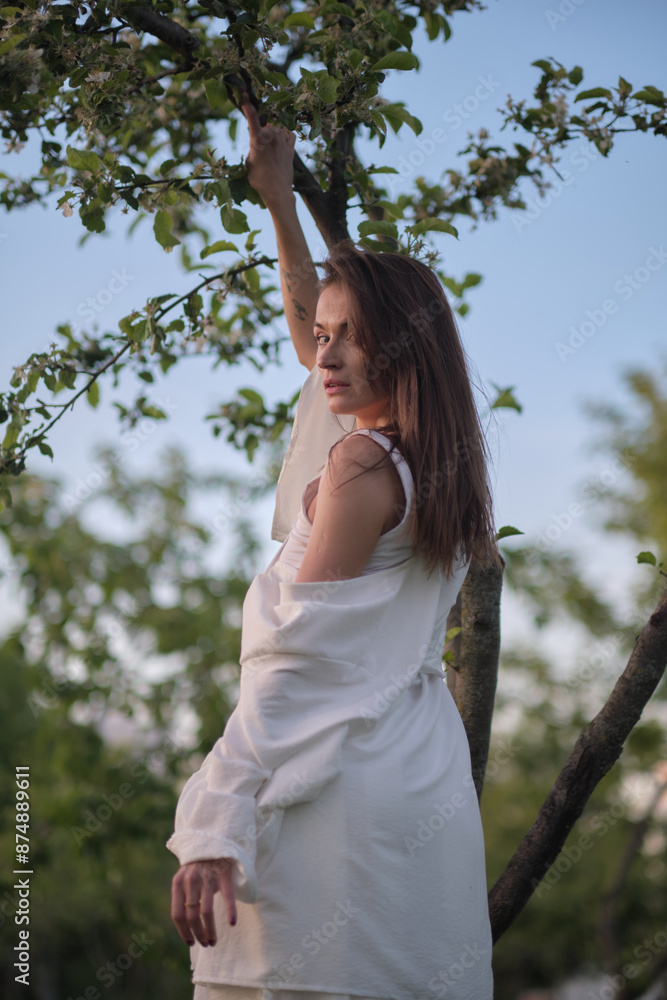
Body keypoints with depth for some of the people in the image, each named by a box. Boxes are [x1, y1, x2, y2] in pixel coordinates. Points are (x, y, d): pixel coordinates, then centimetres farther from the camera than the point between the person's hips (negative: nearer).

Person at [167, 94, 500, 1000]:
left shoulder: (359, 462, -10)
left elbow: (295, 655, -16)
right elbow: (309, 325, 30)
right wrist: (281, 202, 38)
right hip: (429, 785, 9)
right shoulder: (435, 454, 13)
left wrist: (215, 828, -18)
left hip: (340, 781, -8)